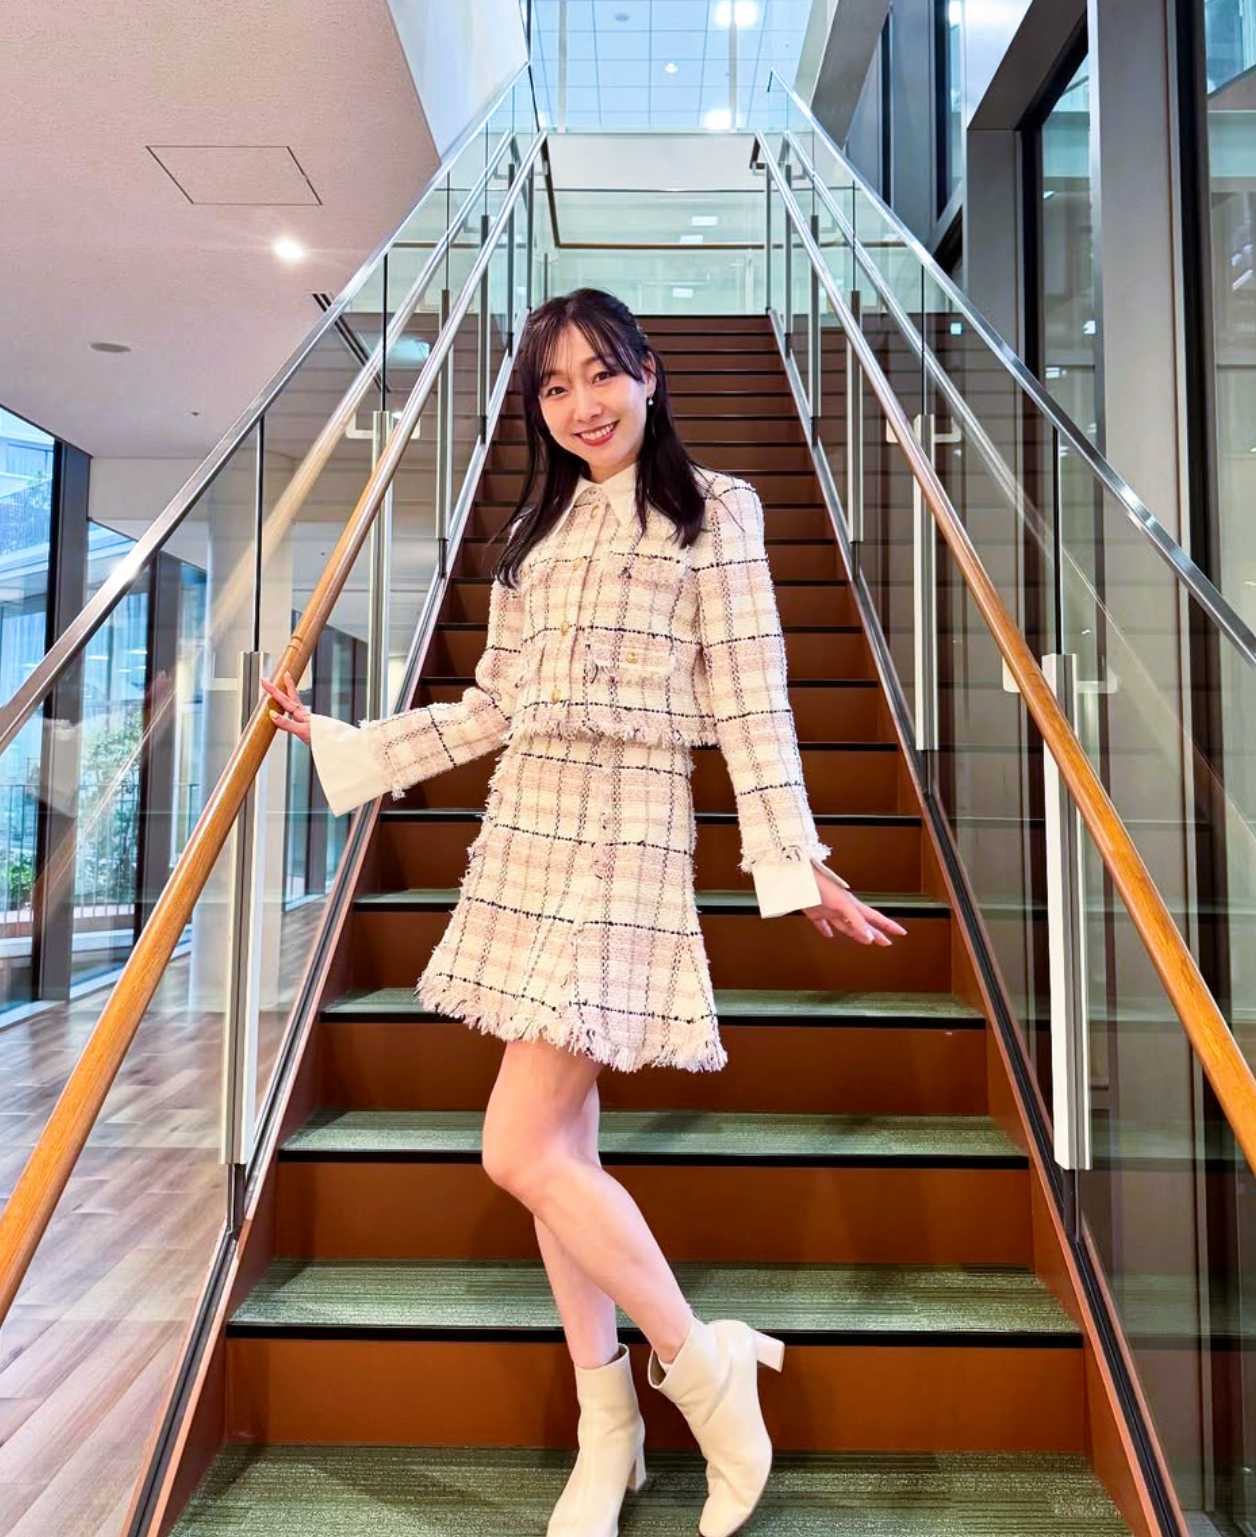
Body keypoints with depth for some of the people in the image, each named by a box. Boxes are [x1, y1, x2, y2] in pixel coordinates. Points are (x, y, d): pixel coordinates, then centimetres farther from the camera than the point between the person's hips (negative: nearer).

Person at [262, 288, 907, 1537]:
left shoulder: (713, 510, 2)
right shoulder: (537, 527, 18)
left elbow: (752, 701, -4)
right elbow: (491, 708, 16)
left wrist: (799, 867, -8)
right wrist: (342, 744, 17)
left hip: (626, 837, -6)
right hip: (524, 837, 7)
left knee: (521, 1150, -10)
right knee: (559, 1144, 10)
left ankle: (708, 1373, 12)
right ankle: (606, 1425, 28)